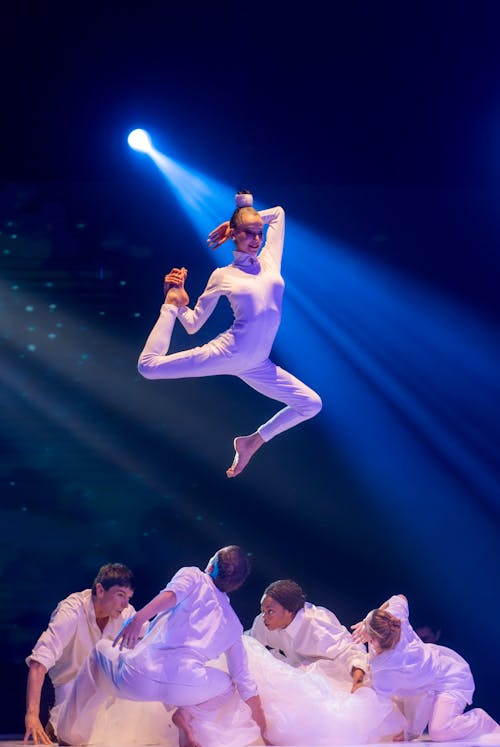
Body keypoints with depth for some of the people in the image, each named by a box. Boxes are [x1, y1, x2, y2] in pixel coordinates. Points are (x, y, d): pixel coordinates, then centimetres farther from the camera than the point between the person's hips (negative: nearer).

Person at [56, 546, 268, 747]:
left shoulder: (193, 576, 17)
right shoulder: (233, 624, 26)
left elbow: (172, 594, -8)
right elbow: (245, 681, 28)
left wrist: (139, 617, -26)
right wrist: (261, 730, 38)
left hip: (138, 678, -2)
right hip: (184, 688, 2)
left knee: (100, 650, 32)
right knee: (227, 684, 35)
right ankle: (189, 716, 4)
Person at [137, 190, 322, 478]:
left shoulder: (270, 260, 9)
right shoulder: (222, 276, 0)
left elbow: (278, 213, 22)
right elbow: (193, 325, 7)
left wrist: (237, 222, 20)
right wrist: (176, 301, -5)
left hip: (256, 365, 4)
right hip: (227, 353, -4)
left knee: (312, 404, 5)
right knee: (148, 365, -10)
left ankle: (252, 442, 19)